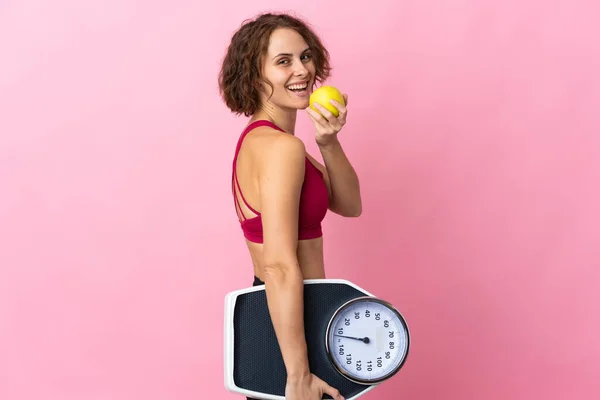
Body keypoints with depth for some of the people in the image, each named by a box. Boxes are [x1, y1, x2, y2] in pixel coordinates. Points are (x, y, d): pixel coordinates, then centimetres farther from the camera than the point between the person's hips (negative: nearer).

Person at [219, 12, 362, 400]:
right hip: (290, 326, -9)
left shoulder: (259, 138, 7)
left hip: (265, 311, 9)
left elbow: (349, 205, 8)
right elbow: (280, 267, -28)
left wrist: (329, 144, -10)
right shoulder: (282, 147, -22)